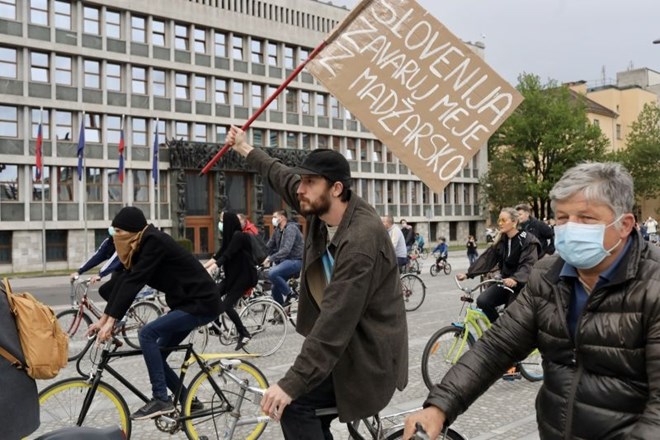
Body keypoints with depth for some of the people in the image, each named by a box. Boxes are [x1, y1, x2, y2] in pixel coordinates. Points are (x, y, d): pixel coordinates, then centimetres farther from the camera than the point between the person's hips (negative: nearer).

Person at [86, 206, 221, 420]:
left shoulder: (154, 242, -20)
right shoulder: (143, 245, 7)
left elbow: (134, 282, -26)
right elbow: (125, 281, 7)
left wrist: (111, 321, -27)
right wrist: (103, 318, 5)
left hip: (201, 303, -10)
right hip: (186, 302, 10)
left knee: (147, 334, -19)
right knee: (156, 356, 8)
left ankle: (161, 399, -11)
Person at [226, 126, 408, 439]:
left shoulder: (360, 241, -29)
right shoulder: (322, 210, -3)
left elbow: (335, 324, -32)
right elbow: (285, 178, 18)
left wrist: (290, 384, -32)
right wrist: (246, 150, 30)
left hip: (368, 356, -9)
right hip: (345, 344, 9)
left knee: (294, 405, -18)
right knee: (308, 414, 13)